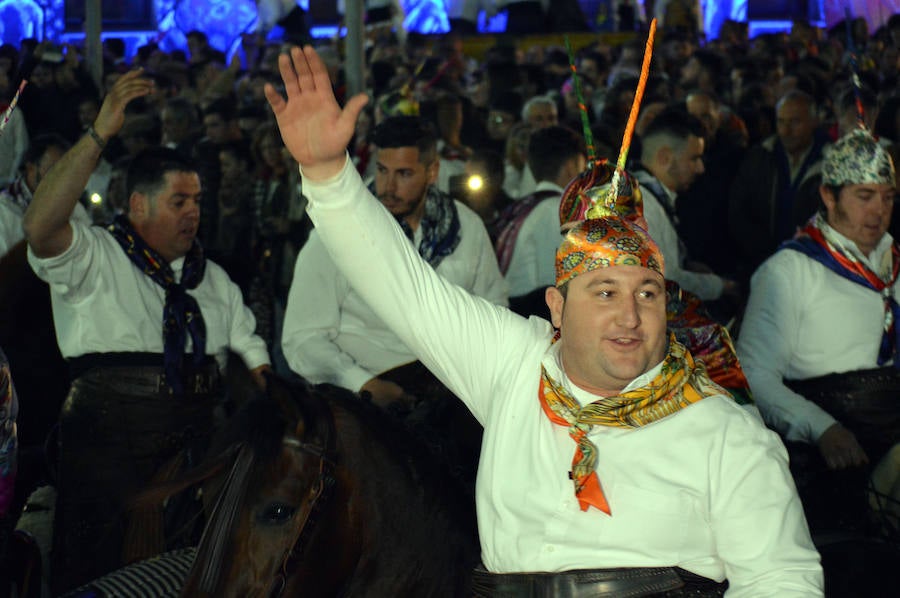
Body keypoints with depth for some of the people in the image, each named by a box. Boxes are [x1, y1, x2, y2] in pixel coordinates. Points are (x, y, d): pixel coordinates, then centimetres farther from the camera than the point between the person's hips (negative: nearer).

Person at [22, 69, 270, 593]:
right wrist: (101, 134, -23)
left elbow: (252, 354, 18)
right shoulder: (94, 259, 1)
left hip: (197, 445, 5)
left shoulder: (213, 279, 21)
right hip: (109, 446, -5)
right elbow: (41, 226, -19)